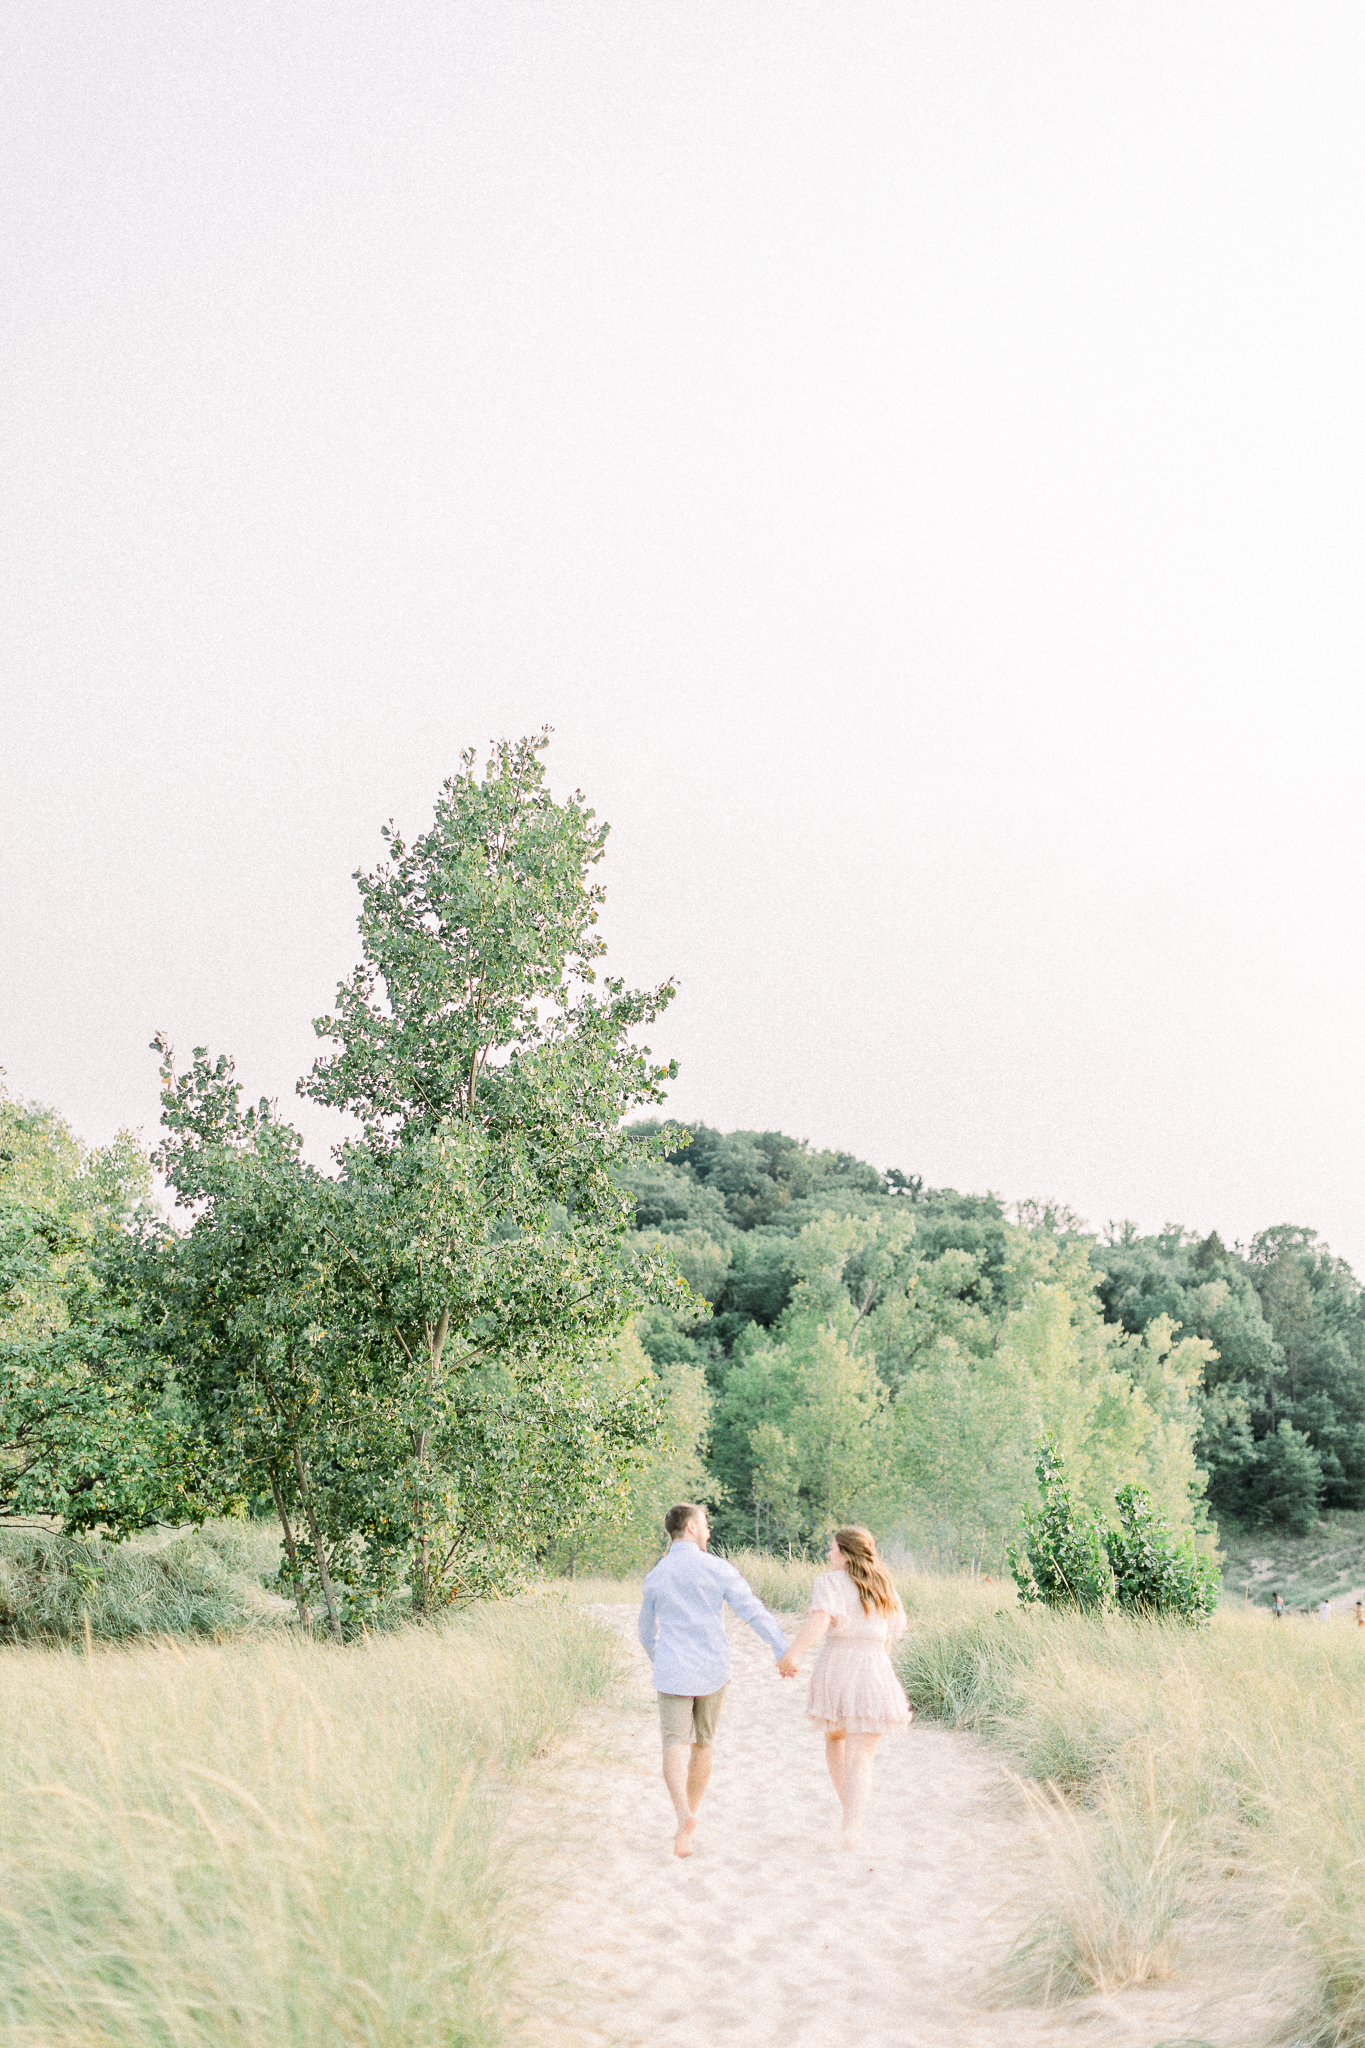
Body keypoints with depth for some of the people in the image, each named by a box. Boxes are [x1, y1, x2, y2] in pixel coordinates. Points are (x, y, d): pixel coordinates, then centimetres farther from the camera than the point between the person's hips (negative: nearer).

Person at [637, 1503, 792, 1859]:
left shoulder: (654, 1578, 4)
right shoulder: (717, 1568, -6)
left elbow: (647, 1632, 17)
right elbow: (754, 1612, -13)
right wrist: (784, 1652, -12)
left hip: (673, 1674, 0)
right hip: (712, 1671, 0)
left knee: (675, 1748, -5)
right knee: (701, 1745, 17)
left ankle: (684, 1815, -30)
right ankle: (688, 1819, 24)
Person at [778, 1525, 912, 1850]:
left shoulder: (831, 1582, -8)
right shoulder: (884, 1586, 7)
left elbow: (819, 1621, -26)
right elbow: (890, 1636, 14)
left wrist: (791, 1655, -26)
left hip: (834, 1673, -1)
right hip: (873, 1674, 1)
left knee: (834, 1738, 26)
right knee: (860, 1759, 0)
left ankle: (850, 1811, 28)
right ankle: (852, 1829, -17)